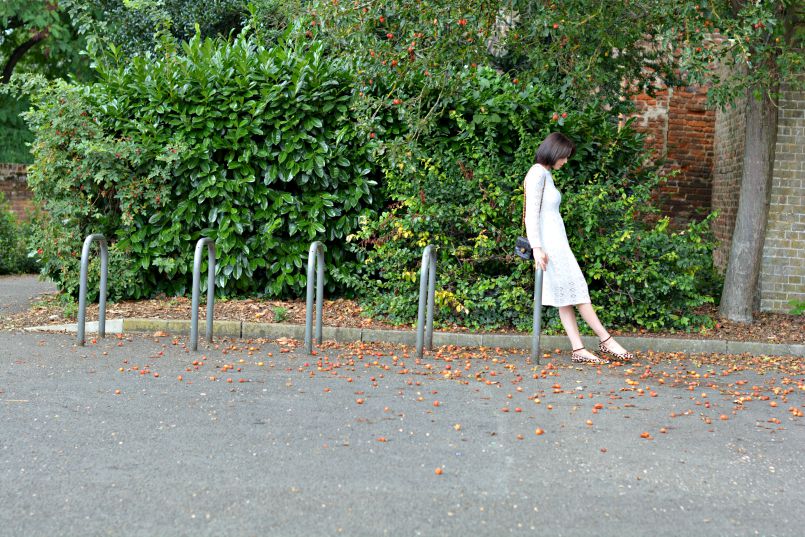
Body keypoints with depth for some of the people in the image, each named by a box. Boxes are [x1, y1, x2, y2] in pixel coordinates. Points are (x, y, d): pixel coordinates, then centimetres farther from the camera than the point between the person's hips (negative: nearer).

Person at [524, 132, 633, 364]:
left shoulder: (545, 174, 18)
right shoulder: (537, 173, -10)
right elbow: (531, 212, -17)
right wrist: (536, 247, -23)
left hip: (556, 240, 10)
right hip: (549, 242, -10)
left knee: (566, 297, 5)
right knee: (577, 291, -3)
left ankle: (578, 350, 5)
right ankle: (606, 340, 3)